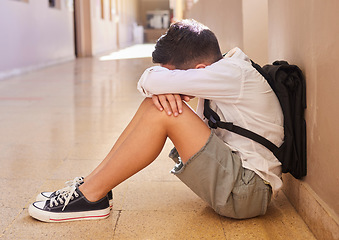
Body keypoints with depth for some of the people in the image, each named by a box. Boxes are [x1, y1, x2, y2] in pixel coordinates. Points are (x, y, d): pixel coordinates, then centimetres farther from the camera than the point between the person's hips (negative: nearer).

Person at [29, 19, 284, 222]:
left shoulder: (235, 73, -20)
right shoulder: (225, 71, 9)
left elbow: (153, 80, -27)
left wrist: (159, 84, -4)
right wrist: (161, 90, -16)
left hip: (247, 191, -9)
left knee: (162, 112, -22)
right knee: (156, 102, 1)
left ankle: (91, 196, -11)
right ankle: (92, 184, 4)